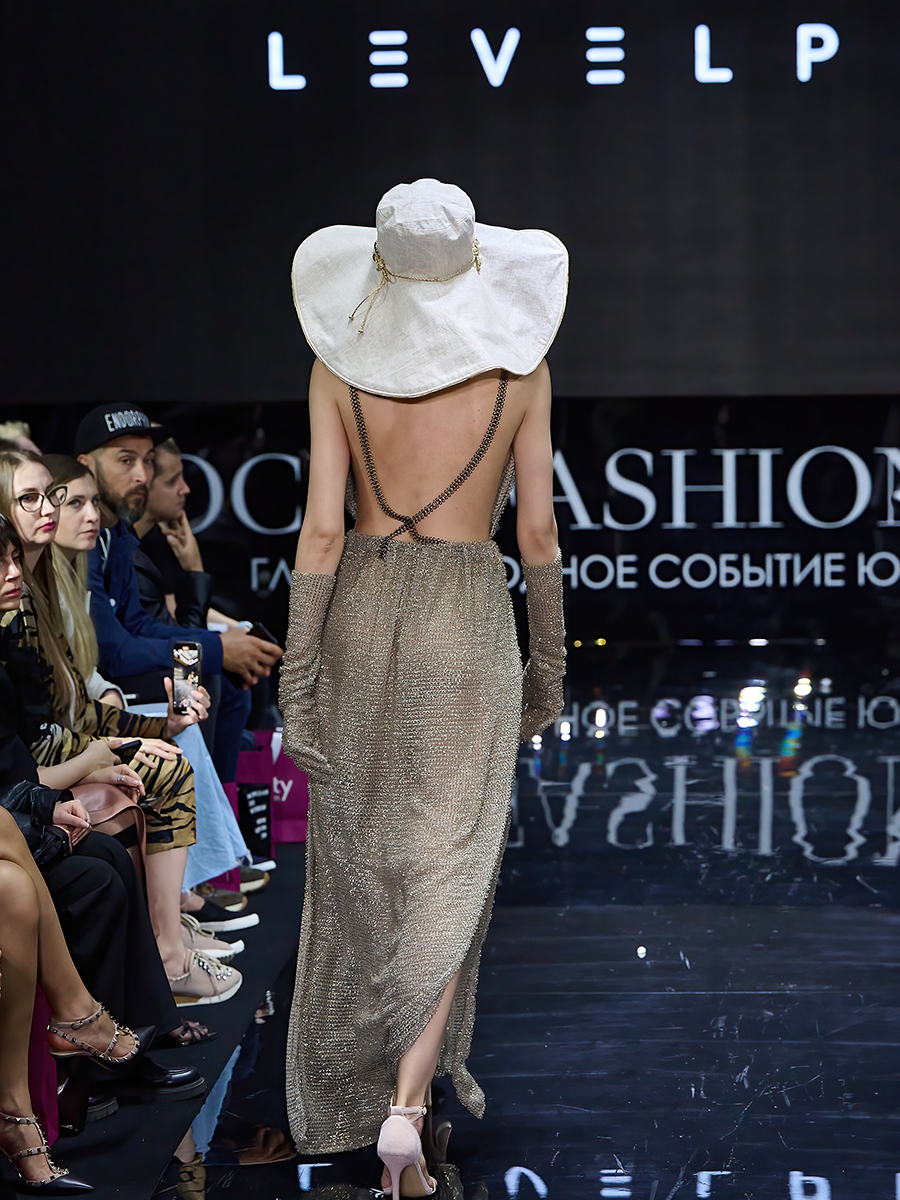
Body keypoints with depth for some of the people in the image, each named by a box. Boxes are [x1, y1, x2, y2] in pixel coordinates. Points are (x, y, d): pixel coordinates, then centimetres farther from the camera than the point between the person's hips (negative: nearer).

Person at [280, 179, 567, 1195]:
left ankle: (402, 1067, 34)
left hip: (359, 618, 2)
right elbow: (537, 528, -2)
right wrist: (549, 662, 10)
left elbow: (322, 528, -8)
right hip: (468, 627, -2)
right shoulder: (521, 366, -5)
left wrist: (295, 678, -4)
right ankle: (408, 1105, -14)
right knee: (444, 882, 1)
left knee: (361, 868, 18)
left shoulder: (338, 364, -5)